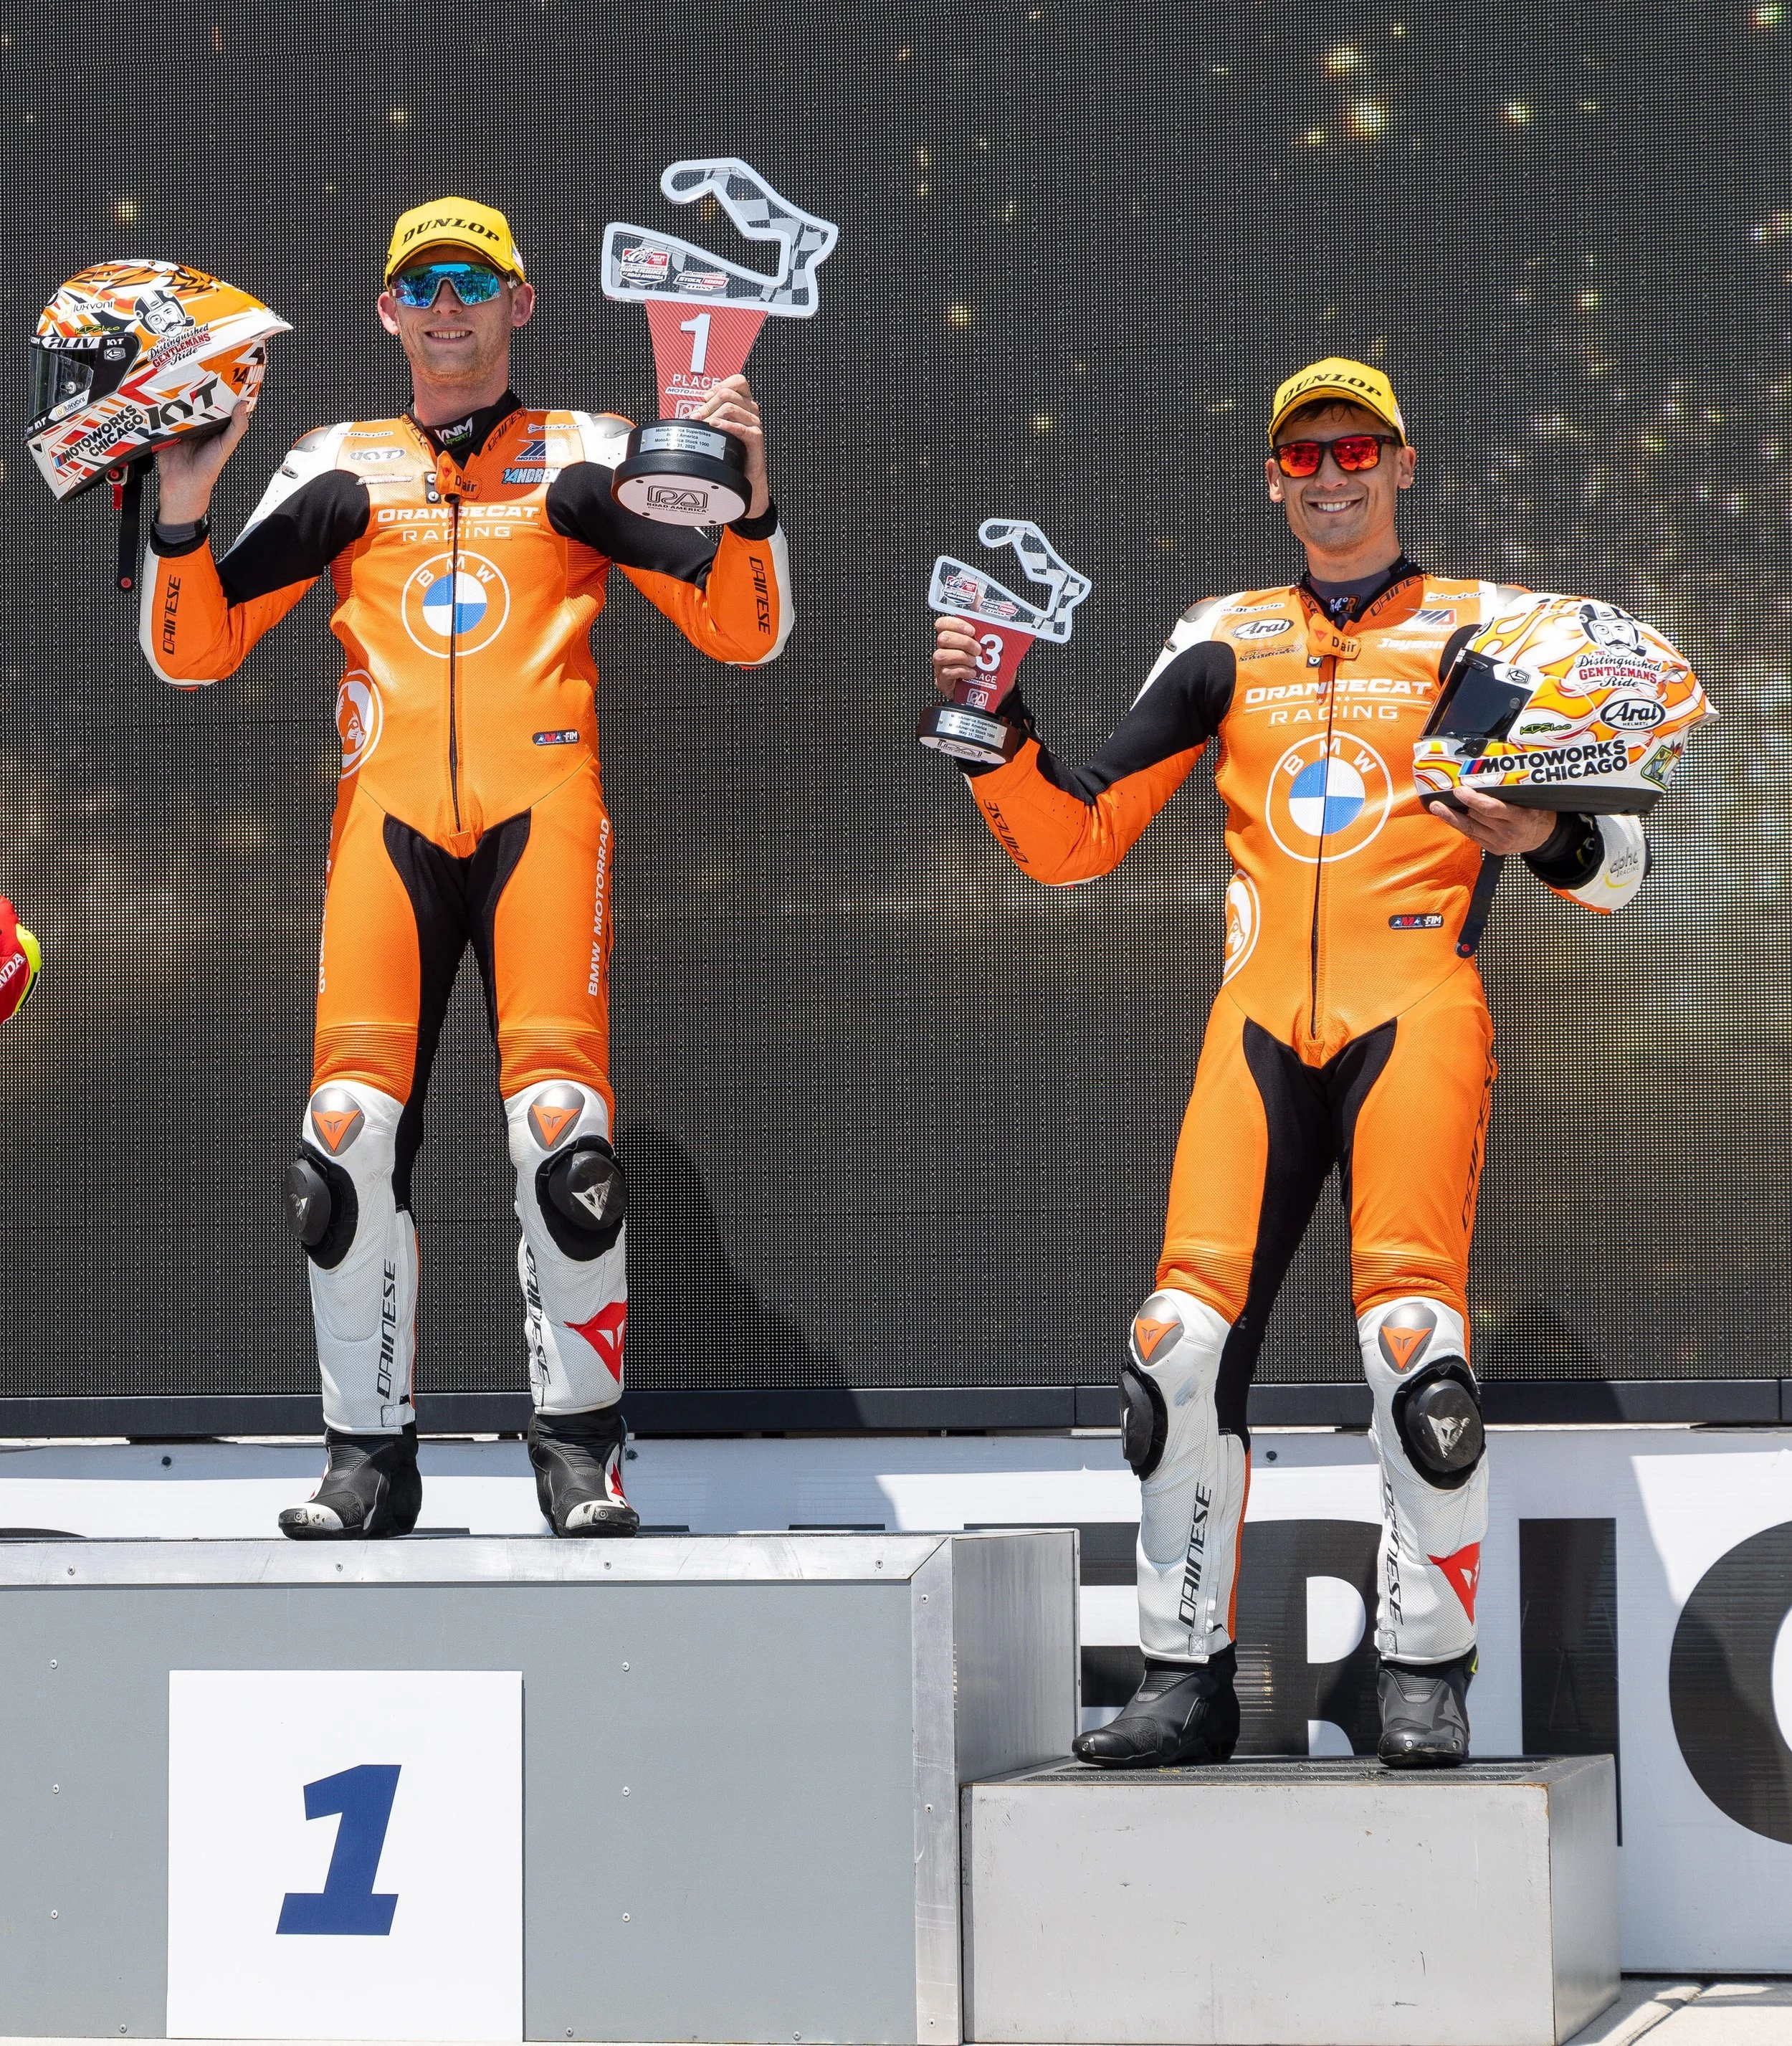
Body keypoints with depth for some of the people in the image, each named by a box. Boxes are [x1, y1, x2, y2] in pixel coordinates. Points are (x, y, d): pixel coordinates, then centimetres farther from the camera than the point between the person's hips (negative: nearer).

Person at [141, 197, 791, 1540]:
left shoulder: (588, 458, 16)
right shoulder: (338, 469, 20)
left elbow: (744, 635, 10)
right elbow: (190, 653, 15)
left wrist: (749, 495, -7)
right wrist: (184, 514, 0)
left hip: (540, 801, -1)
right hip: (388, 808, 2)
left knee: (560, 1115, -15)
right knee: (352, 1123, -11)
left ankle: (580, 1443, -4)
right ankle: (372, 1452, 0)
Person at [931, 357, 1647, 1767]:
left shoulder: (1481, 632, 10)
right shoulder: (1226, 646, 18)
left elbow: (1620, 866, 6)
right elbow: (1074, 841, 16)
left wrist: (1552, 838, -17)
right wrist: (995, 731, -1)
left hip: (1415, 1009, -3)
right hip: (1262, 1017, 3)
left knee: (1412, 1323, -18)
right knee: (1189, 1339, -7)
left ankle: (1428, 1673, -8)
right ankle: (1188, 1677, 4)